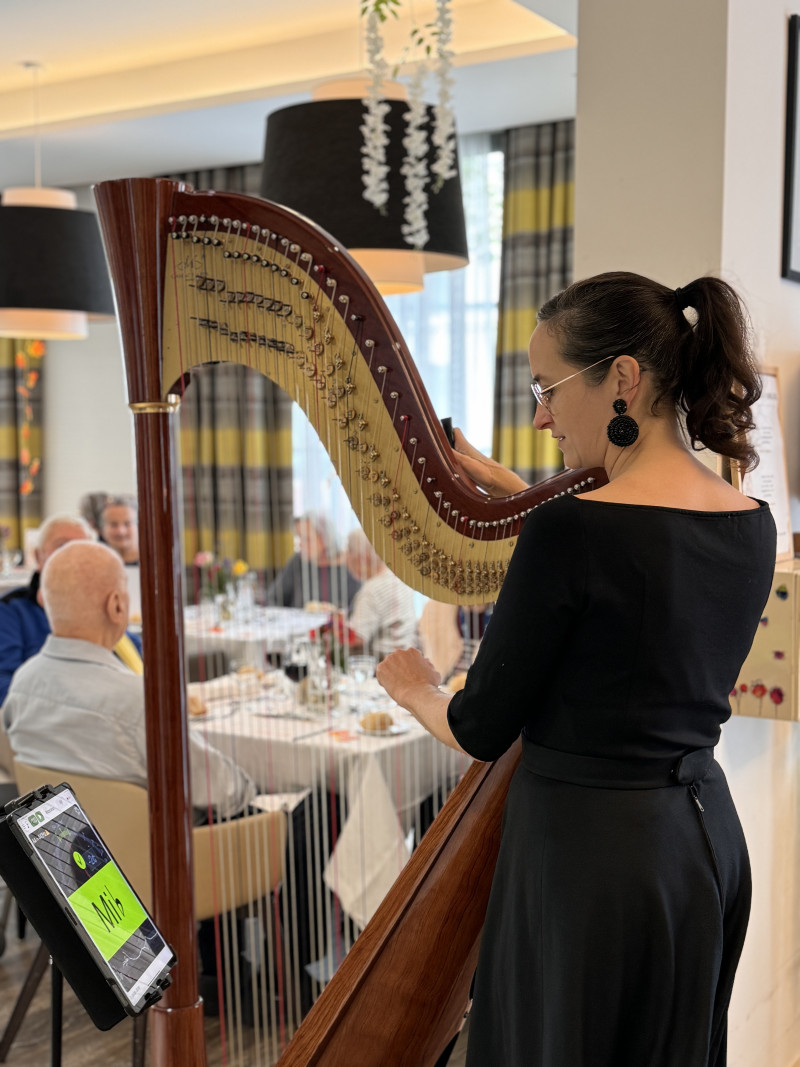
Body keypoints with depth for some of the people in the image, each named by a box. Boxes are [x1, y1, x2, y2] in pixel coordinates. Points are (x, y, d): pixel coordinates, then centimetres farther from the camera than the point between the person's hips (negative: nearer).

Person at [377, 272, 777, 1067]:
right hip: (706, 841, 8)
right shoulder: (751, 526, 1)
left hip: (588, 849, -7)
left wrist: (415, 690, 8)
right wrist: (508, 488, 19)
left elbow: (480, 732, -13)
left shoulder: (572, 528, -21)